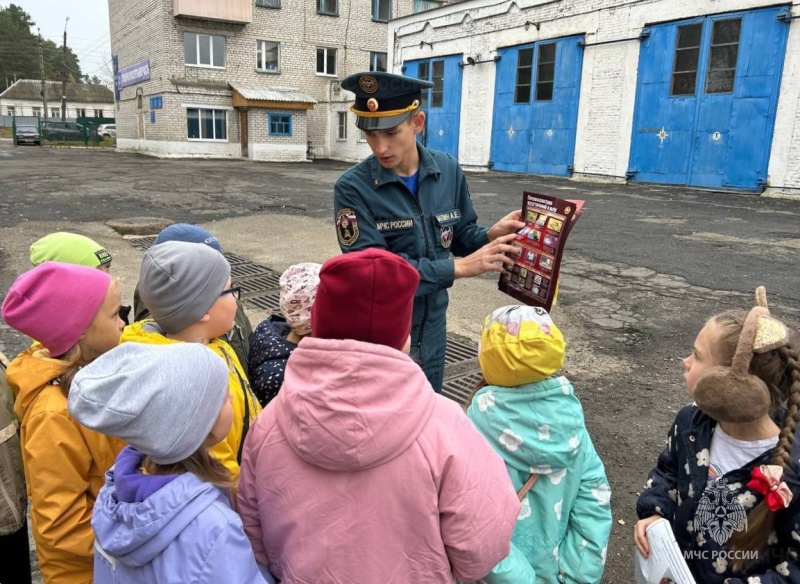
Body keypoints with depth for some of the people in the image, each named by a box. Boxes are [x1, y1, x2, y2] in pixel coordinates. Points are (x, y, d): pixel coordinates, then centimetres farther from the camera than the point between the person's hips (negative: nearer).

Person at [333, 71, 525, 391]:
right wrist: (457, 268, -25)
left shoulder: (449, 171, -4)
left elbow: (460, 236, 6)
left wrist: (491, 234, -16)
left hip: (431, 328, 4)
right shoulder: (353, 188, -18)